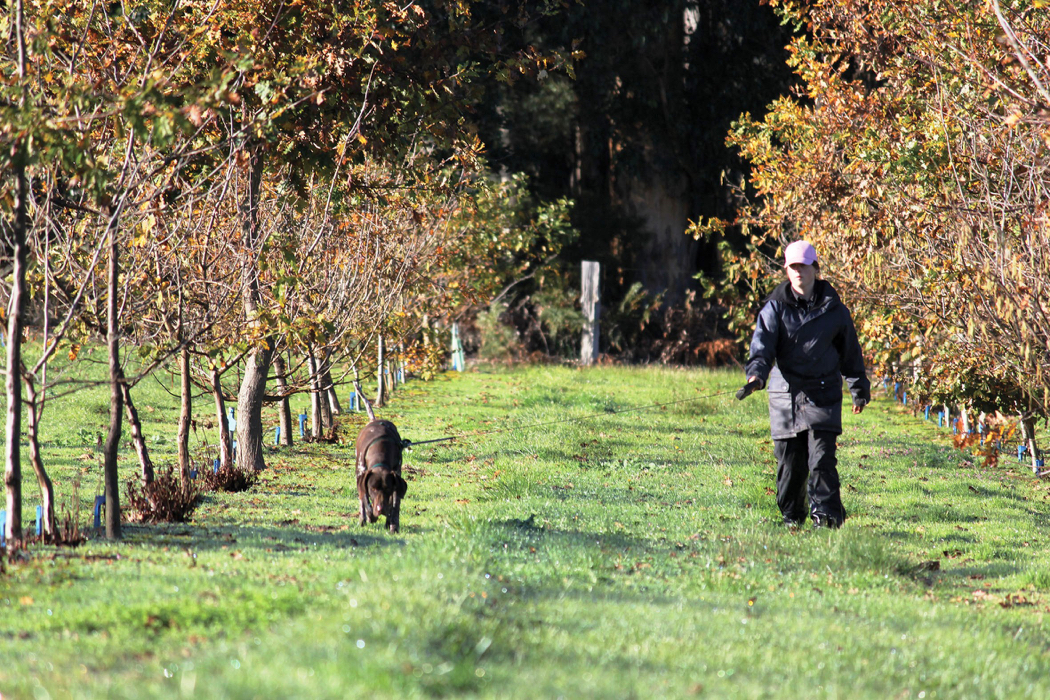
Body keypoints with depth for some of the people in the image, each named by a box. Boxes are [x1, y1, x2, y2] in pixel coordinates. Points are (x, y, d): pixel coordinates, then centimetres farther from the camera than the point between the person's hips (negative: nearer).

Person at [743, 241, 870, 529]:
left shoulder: (833, 309, 5)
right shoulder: (775, 307, 2)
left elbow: (850, 351, 15)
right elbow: (763, 344, -8)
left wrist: (859, 389, 21)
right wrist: (756, 374, -27)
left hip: (823, 393, -1)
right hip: (786, 394, 1)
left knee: (822, 457, -13)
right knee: (789, 460, 4)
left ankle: (826, 513, -12)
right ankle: (791, 516, 20)